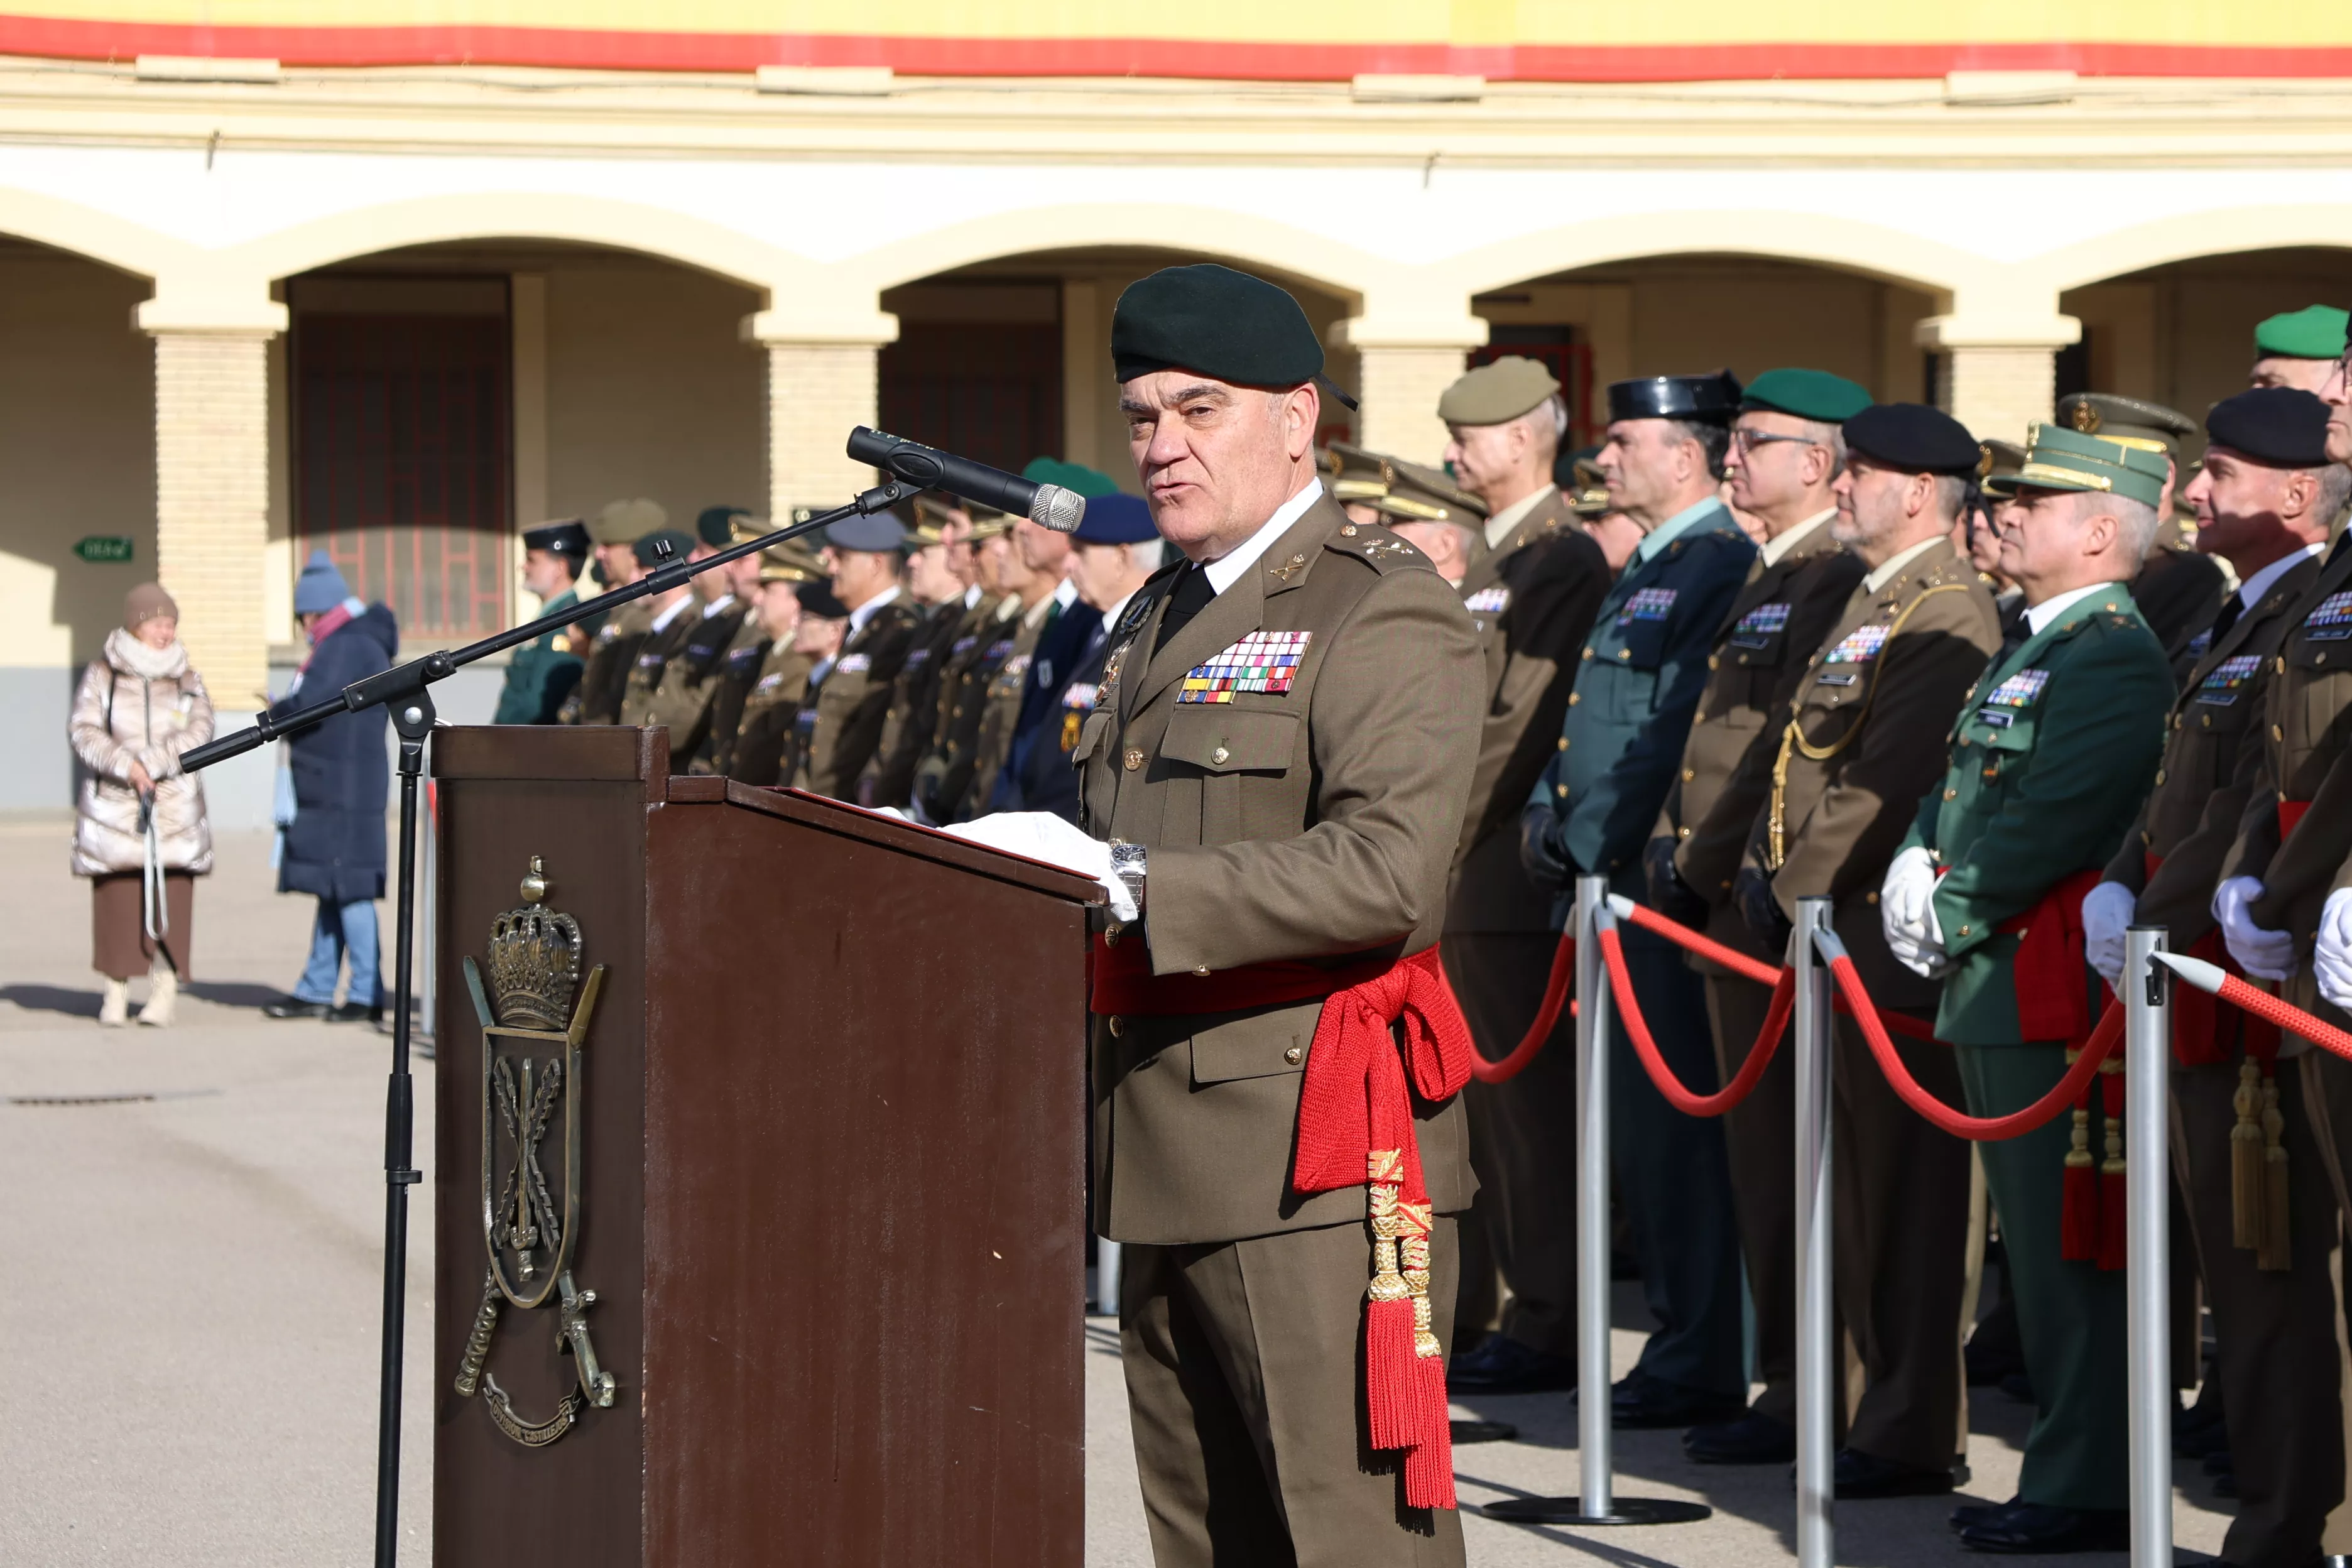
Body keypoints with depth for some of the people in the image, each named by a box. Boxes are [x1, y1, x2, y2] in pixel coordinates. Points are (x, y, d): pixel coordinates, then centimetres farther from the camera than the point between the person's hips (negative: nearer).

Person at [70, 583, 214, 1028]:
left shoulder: (187, 680, 11)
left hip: (175, 807, 1)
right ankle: (116, 990, 6)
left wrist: (150, 762, -14)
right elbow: (85, 734, -2)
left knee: (172, 900, -5)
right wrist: (127, 766, -16)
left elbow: (199, 735, -2)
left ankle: (164, 990, -1)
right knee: (115, 899, -3)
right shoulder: (101, 676, 6)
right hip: (114, 806, -1)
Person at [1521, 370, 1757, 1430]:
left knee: (1677, 1130, -6)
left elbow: (1674, 738, -19)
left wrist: (1586, 844, -16)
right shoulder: (1644, 574, 19)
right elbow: (1592, 719, 23)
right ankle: (1682, 1339, 19)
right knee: (1642, 1130, 12)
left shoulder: (1723, 569, -13)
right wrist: (1546, 816, 7)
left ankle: (1701, 1369, -2)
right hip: (1612, 891, 10)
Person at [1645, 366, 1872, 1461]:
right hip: (1730, 914, 10)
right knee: (1758, 1153, 12)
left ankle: (1801, 1398, -2)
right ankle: (1785, 1381, 18)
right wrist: (1671, 844, 9)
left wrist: (1705, 867, -16)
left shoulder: (1837, 583, -13)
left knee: (1785, 1156, -6)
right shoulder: (1765, 582, 19)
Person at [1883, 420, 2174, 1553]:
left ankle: (2086, 1489, -4)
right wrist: (1914, 868, 2)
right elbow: (1959, 784, 21)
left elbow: (2052, 819, -22)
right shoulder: (2026, 648, 18)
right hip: (1992, 990, 10)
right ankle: (2068, 1467, 21)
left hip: (2055, 988, -10)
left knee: (2069, 1243, -7)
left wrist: (1953, 915, -13)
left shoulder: (2114, 658, -14)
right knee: (2036, 1238, 14)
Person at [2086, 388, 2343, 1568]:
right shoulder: (2240, 621, 16)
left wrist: (2156, 929, -15)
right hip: (2204, 1007, 10)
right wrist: (2118, 887, 3)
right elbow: (2178, 793, 19)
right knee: (2238, 1279, 14)